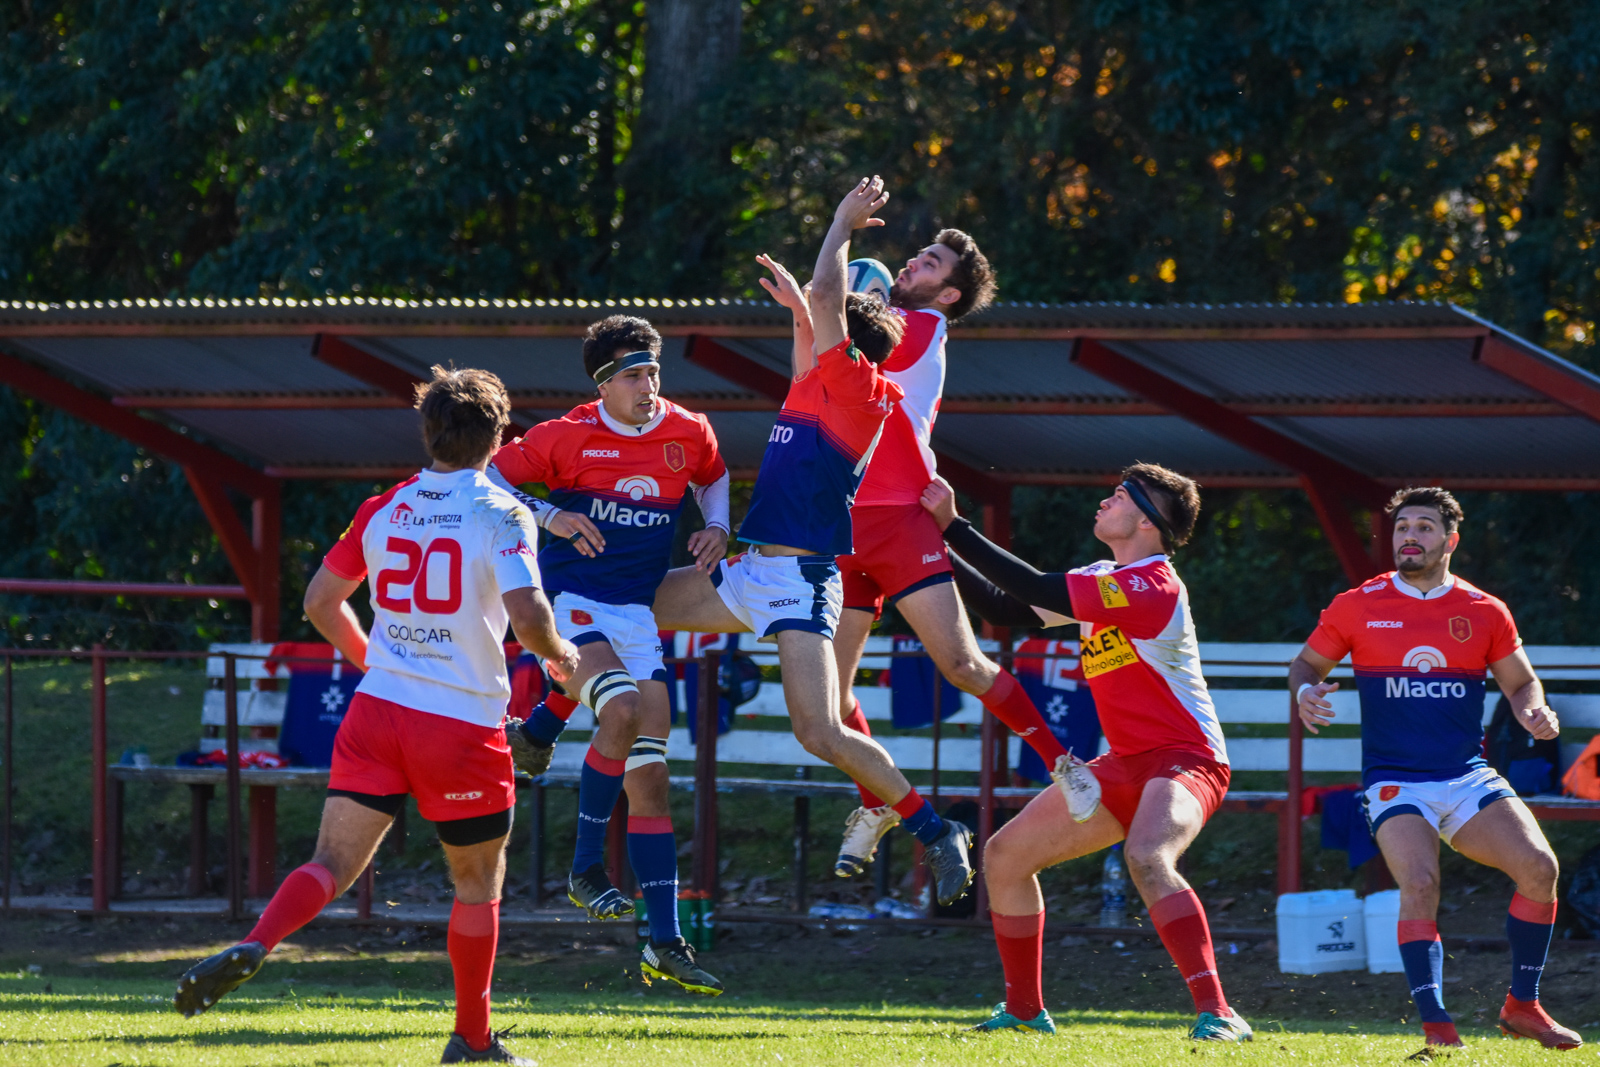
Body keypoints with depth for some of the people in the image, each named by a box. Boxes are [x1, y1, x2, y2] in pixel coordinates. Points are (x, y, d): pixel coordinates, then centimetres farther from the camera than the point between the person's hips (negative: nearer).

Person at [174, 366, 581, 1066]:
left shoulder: (382, 510, 8)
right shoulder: (502, 515, -7)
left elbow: (320, 602, 16)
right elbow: (526, 615, -19)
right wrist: (560, 657, 3)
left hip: (377, 711, 3)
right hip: (464, 723, -3)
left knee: (332, 866, -1)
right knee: (478, 885, 15)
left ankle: (251, 948, -29)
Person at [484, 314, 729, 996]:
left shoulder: (689, 433, 4)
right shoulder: (569, 436, -8)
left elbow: (712, 477, 27)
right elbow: (490, 478, 0)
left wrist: (716, 528, 8)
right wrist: (548, 516, -15)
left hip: (636, 616, 4)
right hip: (569, 602, -4)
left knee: (649, 773, -1)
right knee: (622, 711, -31)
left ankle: (666, 944, -1)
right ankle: (586, 869, -13)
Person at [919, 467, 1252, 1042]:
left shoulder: (1154, 586, -20)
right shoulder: (1101, 578, 11)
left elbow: (1039, 592, -24)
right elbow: (1013, 607, 17)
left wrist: (955, 527, -20)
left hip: (1185, 758, -10)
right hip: (1127, 765, 10)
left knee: (1146, 856, -38)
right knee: (1005, 855, 8)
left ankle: (1216, 1013, -38)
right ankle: (1024, 1011, 21)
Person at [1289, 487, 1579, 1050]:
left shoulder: (1485, 612, 6)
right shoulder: (1358, 607, 3)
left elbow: (1521, 683, 15)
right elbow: (1307, 662, 13)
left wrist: (1535, 712, -7)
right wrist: (1305, 693, -9)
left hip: (1469, 777, 2)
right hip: (1394, 782, -2)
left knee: (1539, 867, -15)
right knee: (1420, 884, -27)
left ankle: (1522, 1006, 2)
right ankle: (1435, 1025, -23)